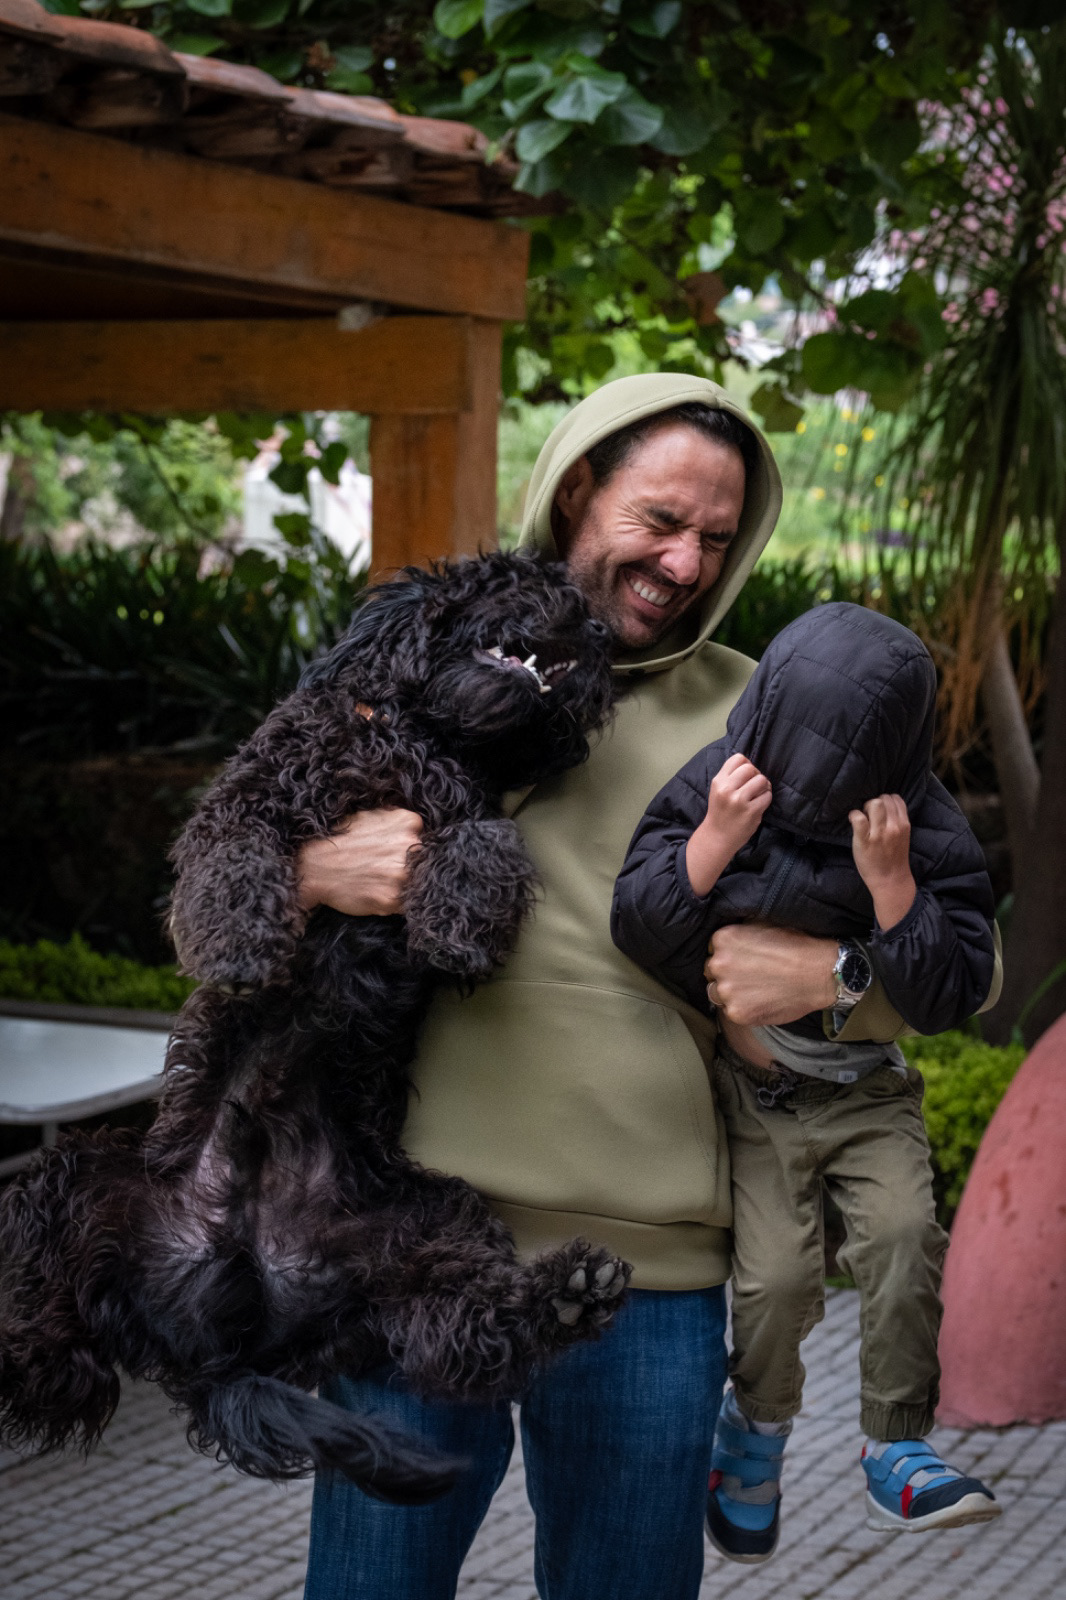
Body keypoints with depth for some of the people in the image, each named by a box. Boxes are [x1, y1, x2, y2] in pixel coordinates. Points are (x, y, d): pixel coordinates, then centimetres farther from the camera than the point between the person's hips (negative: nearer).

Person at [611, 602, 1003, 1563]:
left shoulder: (928, 836, -13)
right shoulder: (715, 791, -11)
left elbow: (949, 999, -16)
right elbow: (636, 932, -14)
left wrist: (891, 882, -29)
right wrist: (714, 837, -28)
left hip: (873, 1094, 1)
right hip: (756, 1088, 0)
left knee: (904, 1232, -21)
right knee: (775, 1275, -12)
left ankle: (897, 1455, -5)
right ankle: (757, 1425, 19)